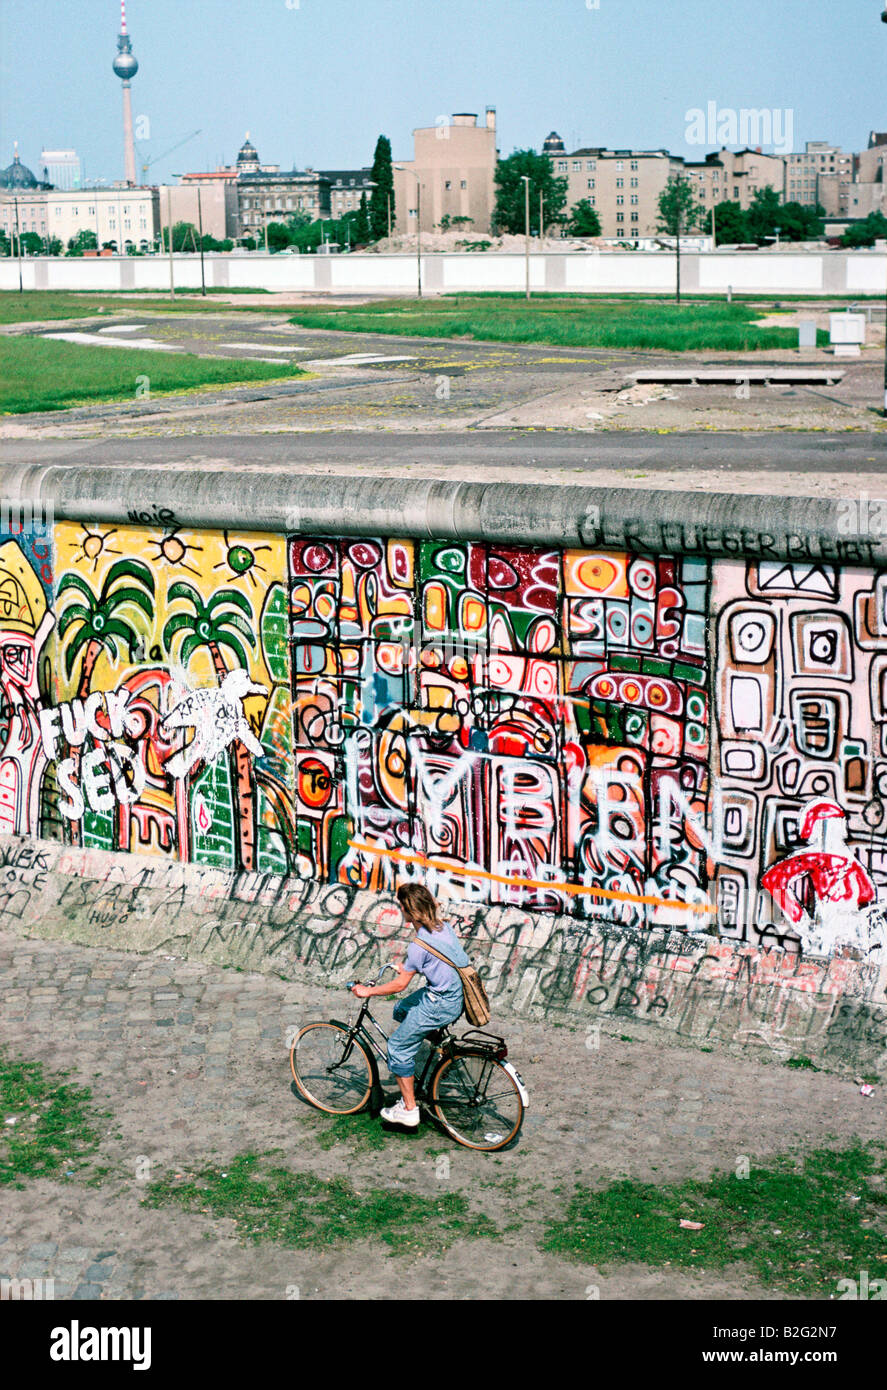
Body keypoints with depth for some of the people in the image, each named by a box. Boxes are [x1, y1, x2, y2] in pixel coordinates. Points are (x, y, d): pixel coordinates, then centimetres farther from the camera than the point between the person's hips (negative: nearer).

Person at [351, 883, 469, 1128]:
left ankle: (409, 1110, 10)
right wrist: (409, 967, 27)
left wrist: (368, 991, -5)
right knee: (401, 1010, 27)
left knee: (398, 1046, 4)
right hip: (456, 995, 9)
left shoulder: (420, 944, -23)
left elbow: (400, 984, -17)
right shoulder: (444, 926, 1)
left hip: (439, 1005, -9)